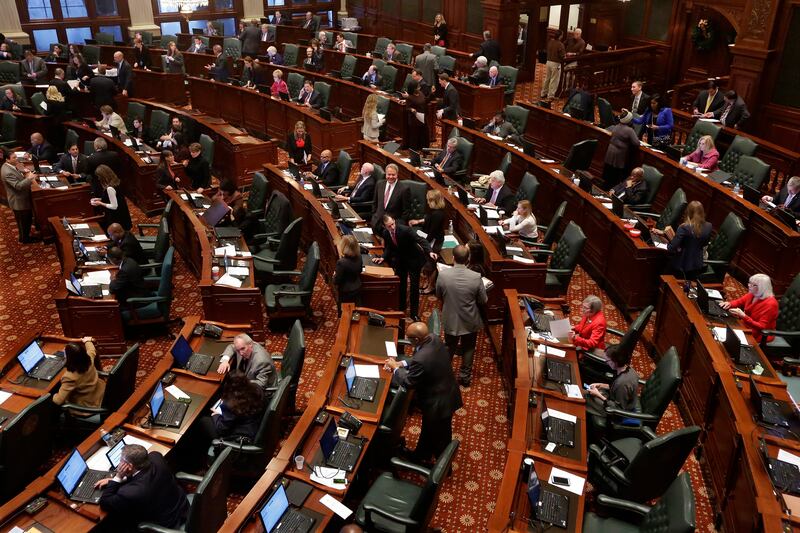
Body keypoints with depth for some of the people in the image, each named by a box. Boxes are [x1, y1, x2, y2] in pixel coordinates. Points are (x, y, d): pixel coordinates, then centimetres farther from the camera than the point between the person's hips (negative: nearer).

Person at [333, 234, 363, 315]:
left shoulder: (341, 262, -31)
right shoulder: (358, 258, -12)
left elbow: (336, 281, -22)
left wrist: (335, 275, -3)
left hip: (345, 293, -6)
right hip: (357, 289, 6)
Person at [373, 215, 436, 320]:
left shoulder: (405, 230, -30)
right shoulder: (385, 233, -13)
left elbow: (421, 240, -32)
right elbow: (388, 248, 1)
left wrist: (429, 252, -48)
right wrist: (382, 258, -18)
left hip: (413, 260, -5)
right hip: (400, 259, 5)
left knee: (414, 286, 1)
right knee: (401, 284, 17)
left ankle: (414, 313, 12)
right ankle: (401, 307, 37)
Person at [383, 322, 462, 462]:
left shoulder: (421, 360, -37)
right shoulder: (433, 338, -12)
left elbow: (408, 382, -20)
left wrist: (395, 368, -5)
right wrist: (401, 363, -1)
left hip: (439, 403, -9)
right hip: (446, 394, 9)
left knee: (439, 439, 18)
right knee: (428, 430, 31)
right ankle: (419, 456, 53)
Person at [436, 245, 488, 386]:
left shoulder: (442, 275, -21)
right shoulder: (476, 277, -24)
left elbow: (438, 295, -3)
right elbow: (483, 301, -10)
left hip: (450, 320, 1)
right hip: (470, 321, -1)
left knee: (449, 348, 25)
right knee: (468, 348, 22)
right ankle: (465, 376, 34)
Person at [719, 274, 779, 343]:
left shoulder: (770, 304, -24)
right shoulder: (752, 295, -3)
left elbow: (761, 327, -27)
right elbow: (739, 301, 16)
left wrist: (743, 316, -38)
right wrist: (729, 304, -8)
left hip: (758, 335, -7)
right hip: (746, 326, 7)